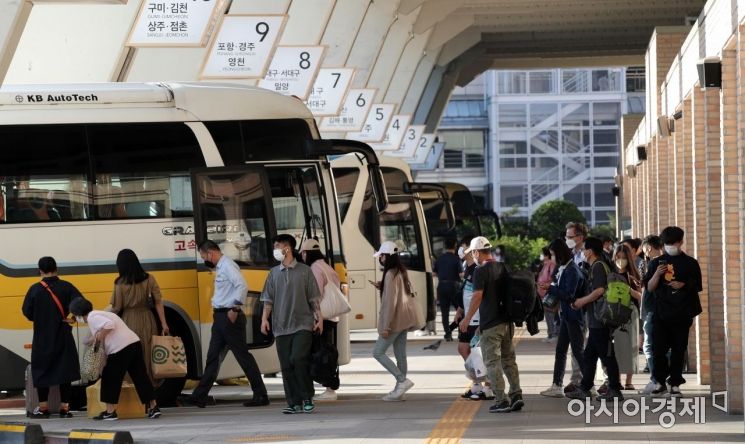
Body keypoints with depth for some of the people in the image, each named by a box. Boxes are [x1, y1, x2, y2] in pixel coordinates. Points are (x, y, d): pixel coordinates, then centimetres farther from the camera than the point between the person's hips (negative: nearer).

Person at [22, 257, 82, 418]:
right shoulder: (66, 287, -5)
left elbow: (27, 311, -4)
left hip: (42, 337, -1)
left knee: (42, 370, 10)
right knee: (64, 369, 6)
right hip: (63, 336, 1)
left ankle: (43, 407, 11)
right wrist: (73, 318, -1)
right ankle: (64, 407, 4)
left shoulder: (35, 289, -7)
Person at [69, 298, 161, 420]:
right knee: (140, 377, 11)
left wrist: (98, 337, -9)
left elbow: (109, 325, -19)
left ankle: (110, 412, 5)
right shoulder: (100, 314, 25)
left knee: (110, 379, 3)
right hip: (135, 343, 9)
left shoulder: (92, 317, -4)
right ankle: (153, 407, 11)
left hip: (121, 349, -9)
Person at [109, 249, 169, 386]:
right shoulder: (149, 279, -1)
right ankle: (151, 384, 8)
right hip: (147, 321, 2)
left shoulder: (120, 283, -7)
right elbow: (158, 302, -2)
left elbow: (116, 308, -5)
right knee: (148, 354, 7)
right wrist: (164, 324, 1)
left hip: (129, 322, -2)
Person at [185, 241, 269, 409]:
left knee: (243, 356, -5)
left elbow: (242, 286, -24)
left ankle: (261, 395, 1)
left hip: (230, 317, -10)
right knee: (213, 357, 9)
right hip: (220, 317, 10)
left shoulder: (228, 266, -13)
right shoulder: (220, 267, 16)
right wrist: (216, 310, 13)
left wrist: (235, 309, -24)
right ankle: (199, 396, 12)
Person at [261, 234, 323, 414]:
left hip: (302, 324, -4)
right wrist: (265, 319, -1)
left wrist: (319, 318, -1)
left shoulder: (304, 271, 2)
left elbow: (314, 299, 4)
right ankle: (294, 403, 7)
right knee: (286, 366, 1)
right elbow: (268, 299, 10)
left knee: (299, 359, -17)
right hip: (281, 326, 4)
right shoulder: (274, 273, 10)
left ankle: (307, 398, -2)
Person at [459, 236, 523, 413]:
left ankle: (501, 400, -4)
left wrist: (467, 319, -13)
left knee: (492, 362, -2)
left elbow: (477, 296, -19)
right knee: (509, 359, 15)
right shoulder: (503, 268, 10)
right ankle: (516, 394, 9)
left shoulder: (481, 271, -13)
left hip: (490, 324, -7)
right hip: (507, 322, 7)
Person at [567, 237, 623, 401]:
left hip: (600, 320, -11)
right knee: (589, 355, 13)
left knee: (607, 355, -5)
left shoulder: (598, 266, -13)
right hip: (596, 321, 11)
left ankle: (615, 390, -1)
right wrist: (583, 303, 13)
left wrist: (582, 301, -12)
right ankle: (584, 389, 17)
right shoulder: (597, 266, 18)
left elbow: (599, 290, -24)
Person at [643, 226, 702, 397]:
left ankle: (675, 384, 7)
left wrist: (683, 285, -11)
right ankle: (660, 382, 9)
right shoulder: (656, 263, 9)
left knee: (678, 349, 1)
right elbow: (649, 287, 6)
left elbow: (697, 287, 7)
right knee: (658, 349, -4)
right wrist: (657, 275, -12)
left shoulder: (690, 263, 6)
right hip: (661, 313, 1)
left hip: (682, 314, -1)